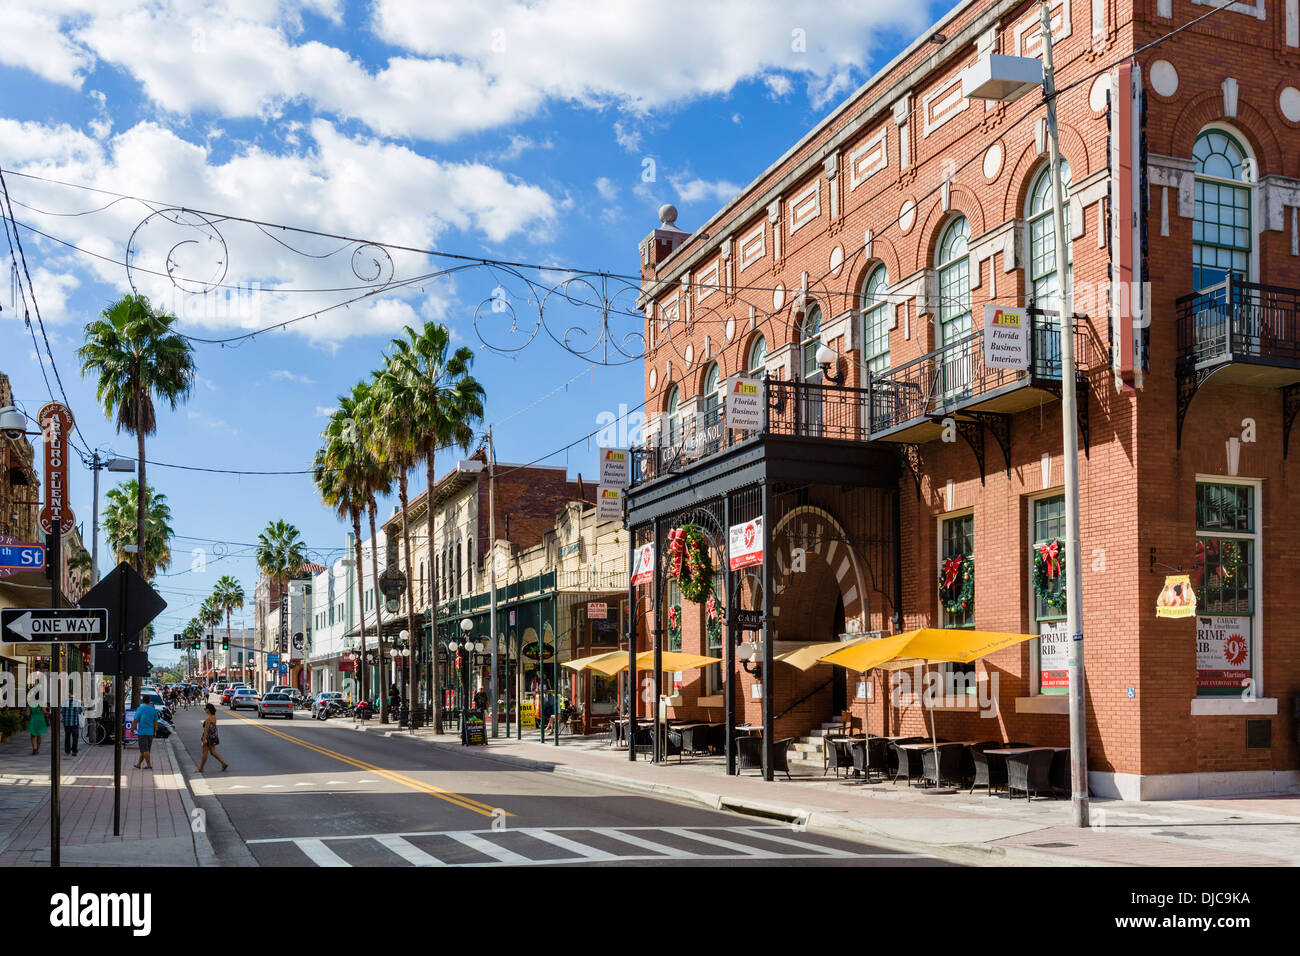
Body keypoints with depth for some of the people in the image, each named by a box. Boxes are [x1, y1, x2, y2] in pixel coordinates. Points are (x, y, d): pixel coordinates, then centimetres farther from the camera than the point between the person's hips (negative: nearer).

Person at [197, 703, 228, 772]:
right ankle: (224, 763, 3)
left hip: (209, 737, -9)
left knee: (205, 753, 3)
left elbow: (206, 729, -20)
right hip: (214, 737, 9)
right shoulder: (214, 717, 8)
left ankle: (201, 769, 14)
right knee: (213, 752, 12)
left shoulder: (208, 718, -19)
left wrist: (204, 739, -19)